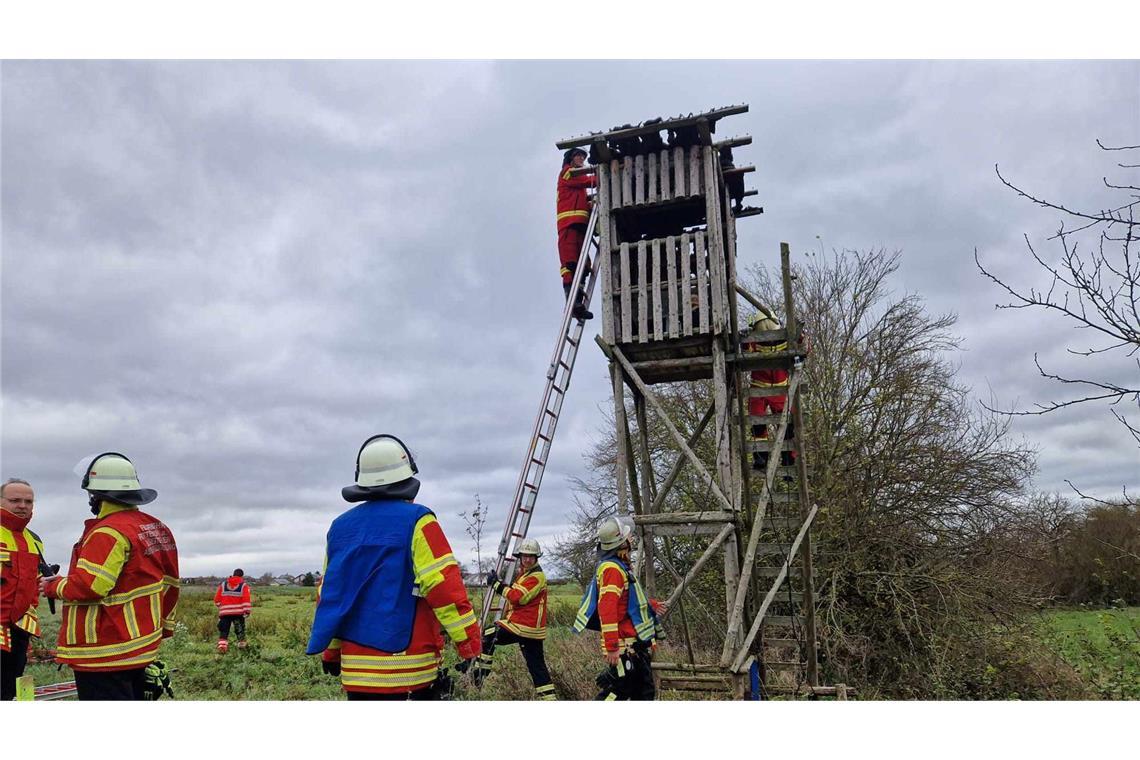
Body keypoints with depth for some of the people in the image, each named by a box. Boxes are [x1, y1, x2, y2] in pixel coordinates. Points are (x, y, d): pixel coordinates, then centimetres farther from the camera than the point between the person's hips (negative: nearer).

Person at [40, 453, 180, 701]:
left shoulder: (108, 533, -18)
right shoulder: (158, 529, 10)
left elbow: (87, 587, -24)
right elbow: (170, 585, 15)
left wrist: (53, 587, -4)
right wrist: (165, 626, 23)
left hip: (104, 655, -9)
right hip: (142, 648, 9)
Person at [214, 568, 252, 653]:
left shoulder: (223, 584, 9)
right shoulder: (244, 586, 0)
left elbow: (217, 599, 9)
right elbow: (246, 599, -10)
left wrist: (220, 606, 25)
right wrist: (247, 611, -8)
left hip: (225, 612, 1)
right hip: (238, 612, -1)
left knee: (223, 630, 5)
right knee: (240, 630, 14)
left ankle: (222, 646, -10)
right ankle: (241, 645, 19)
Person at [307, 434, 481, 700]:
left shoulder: (340, 527, 9)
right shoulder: (415, 521, -10)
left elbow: (328, 593, 15)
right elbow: (445, 587, -15)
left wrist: (331, 652, 26)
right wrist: (472, 648, -10)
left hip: (356, 669, 6)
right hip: (410, 671, -6)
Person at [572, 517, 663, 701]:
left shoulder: (619, 566, 14)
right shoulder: (611, 568, -19)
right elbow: (606, 609, -26)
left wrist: (650, 604, 42)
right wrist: (611, 647, -28)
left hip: (634, 646, 10)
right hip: (623, 648, -10)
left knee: (644, 692, 15)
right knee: (617, 691, -9)